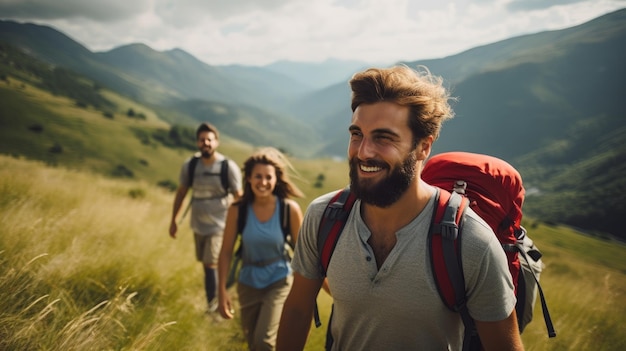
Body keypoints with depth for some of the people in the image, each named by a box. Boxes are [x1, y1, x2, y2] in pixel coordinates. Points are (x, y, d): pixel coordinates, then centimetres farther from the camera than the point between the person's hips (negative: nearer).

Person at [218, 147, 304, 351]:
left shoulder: (290, 209, -15)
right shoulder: (238, 210, -13)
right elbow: (226, 252, -5)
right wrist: (222, 290, -7)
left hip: (279, 282, -2)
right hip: (248, 284, 3)